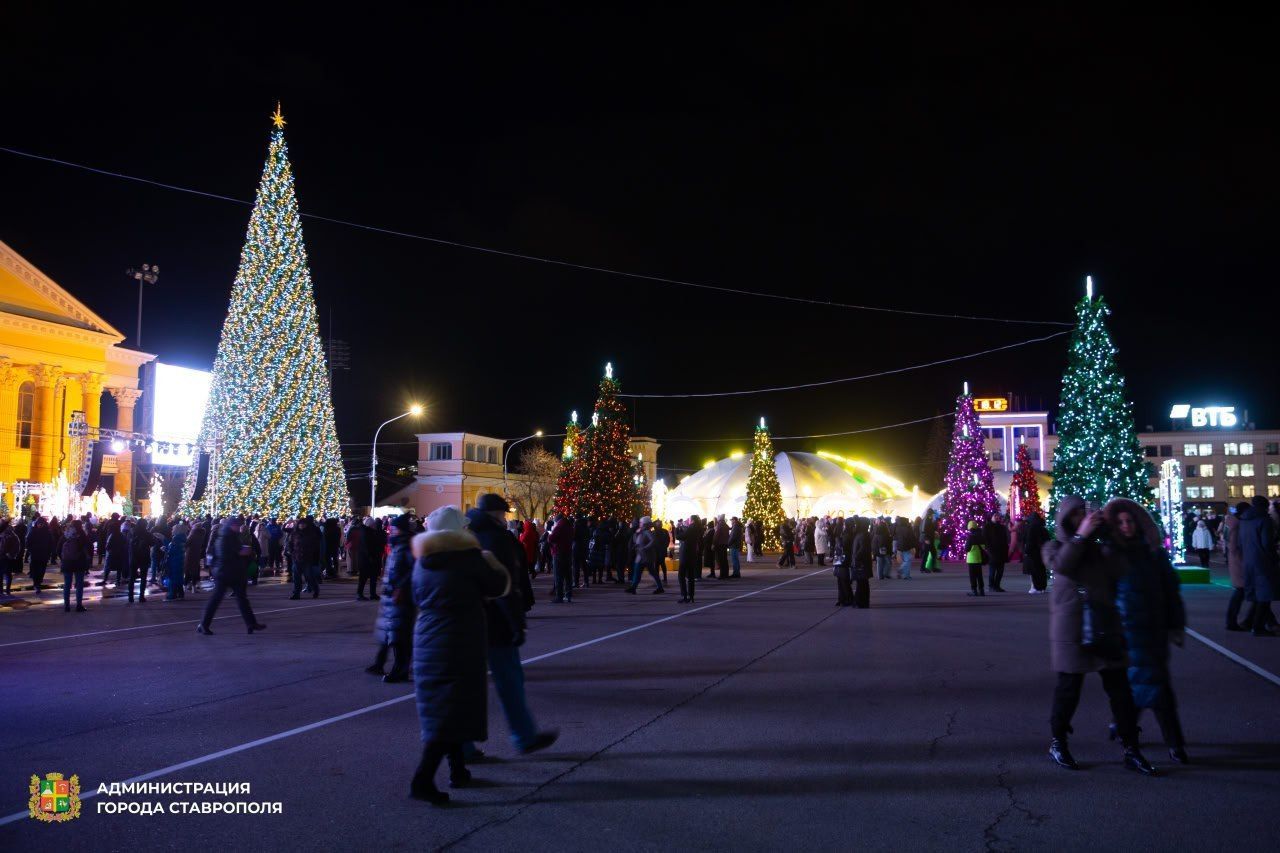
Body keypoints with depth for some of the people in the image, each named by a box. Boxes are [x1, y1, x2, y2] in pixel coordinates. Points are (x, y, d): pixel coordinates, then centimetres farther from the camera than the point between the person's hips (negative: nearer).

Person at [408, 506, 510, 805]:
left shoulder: (422, 562, 7)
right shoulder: (467, 556, -12)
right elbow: (497, 587, -5)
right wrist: (497, 569, 14)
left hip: (427, 642, 7)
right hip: (462, 642, -7)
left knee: (439, 705, 16)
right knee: (451, 710, -4)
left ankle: (457, 769, 25)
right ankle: (423, 779, -11)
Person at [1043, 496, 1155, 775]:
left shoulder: (1097, 547, 16)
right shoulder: (1055, 546, 7)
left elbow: (1118, 572, -1)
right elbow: (1060, 565, -16)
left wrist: (1105, 537, -9)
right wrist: (1080, 535, -18)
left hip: (1104, 626, 3)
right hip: (1071, 629, -3)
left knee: (1120, 689, 1)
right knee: (1069, 688, 2)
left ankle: (1131, 750, 7)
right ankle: (1057, 744, 17)